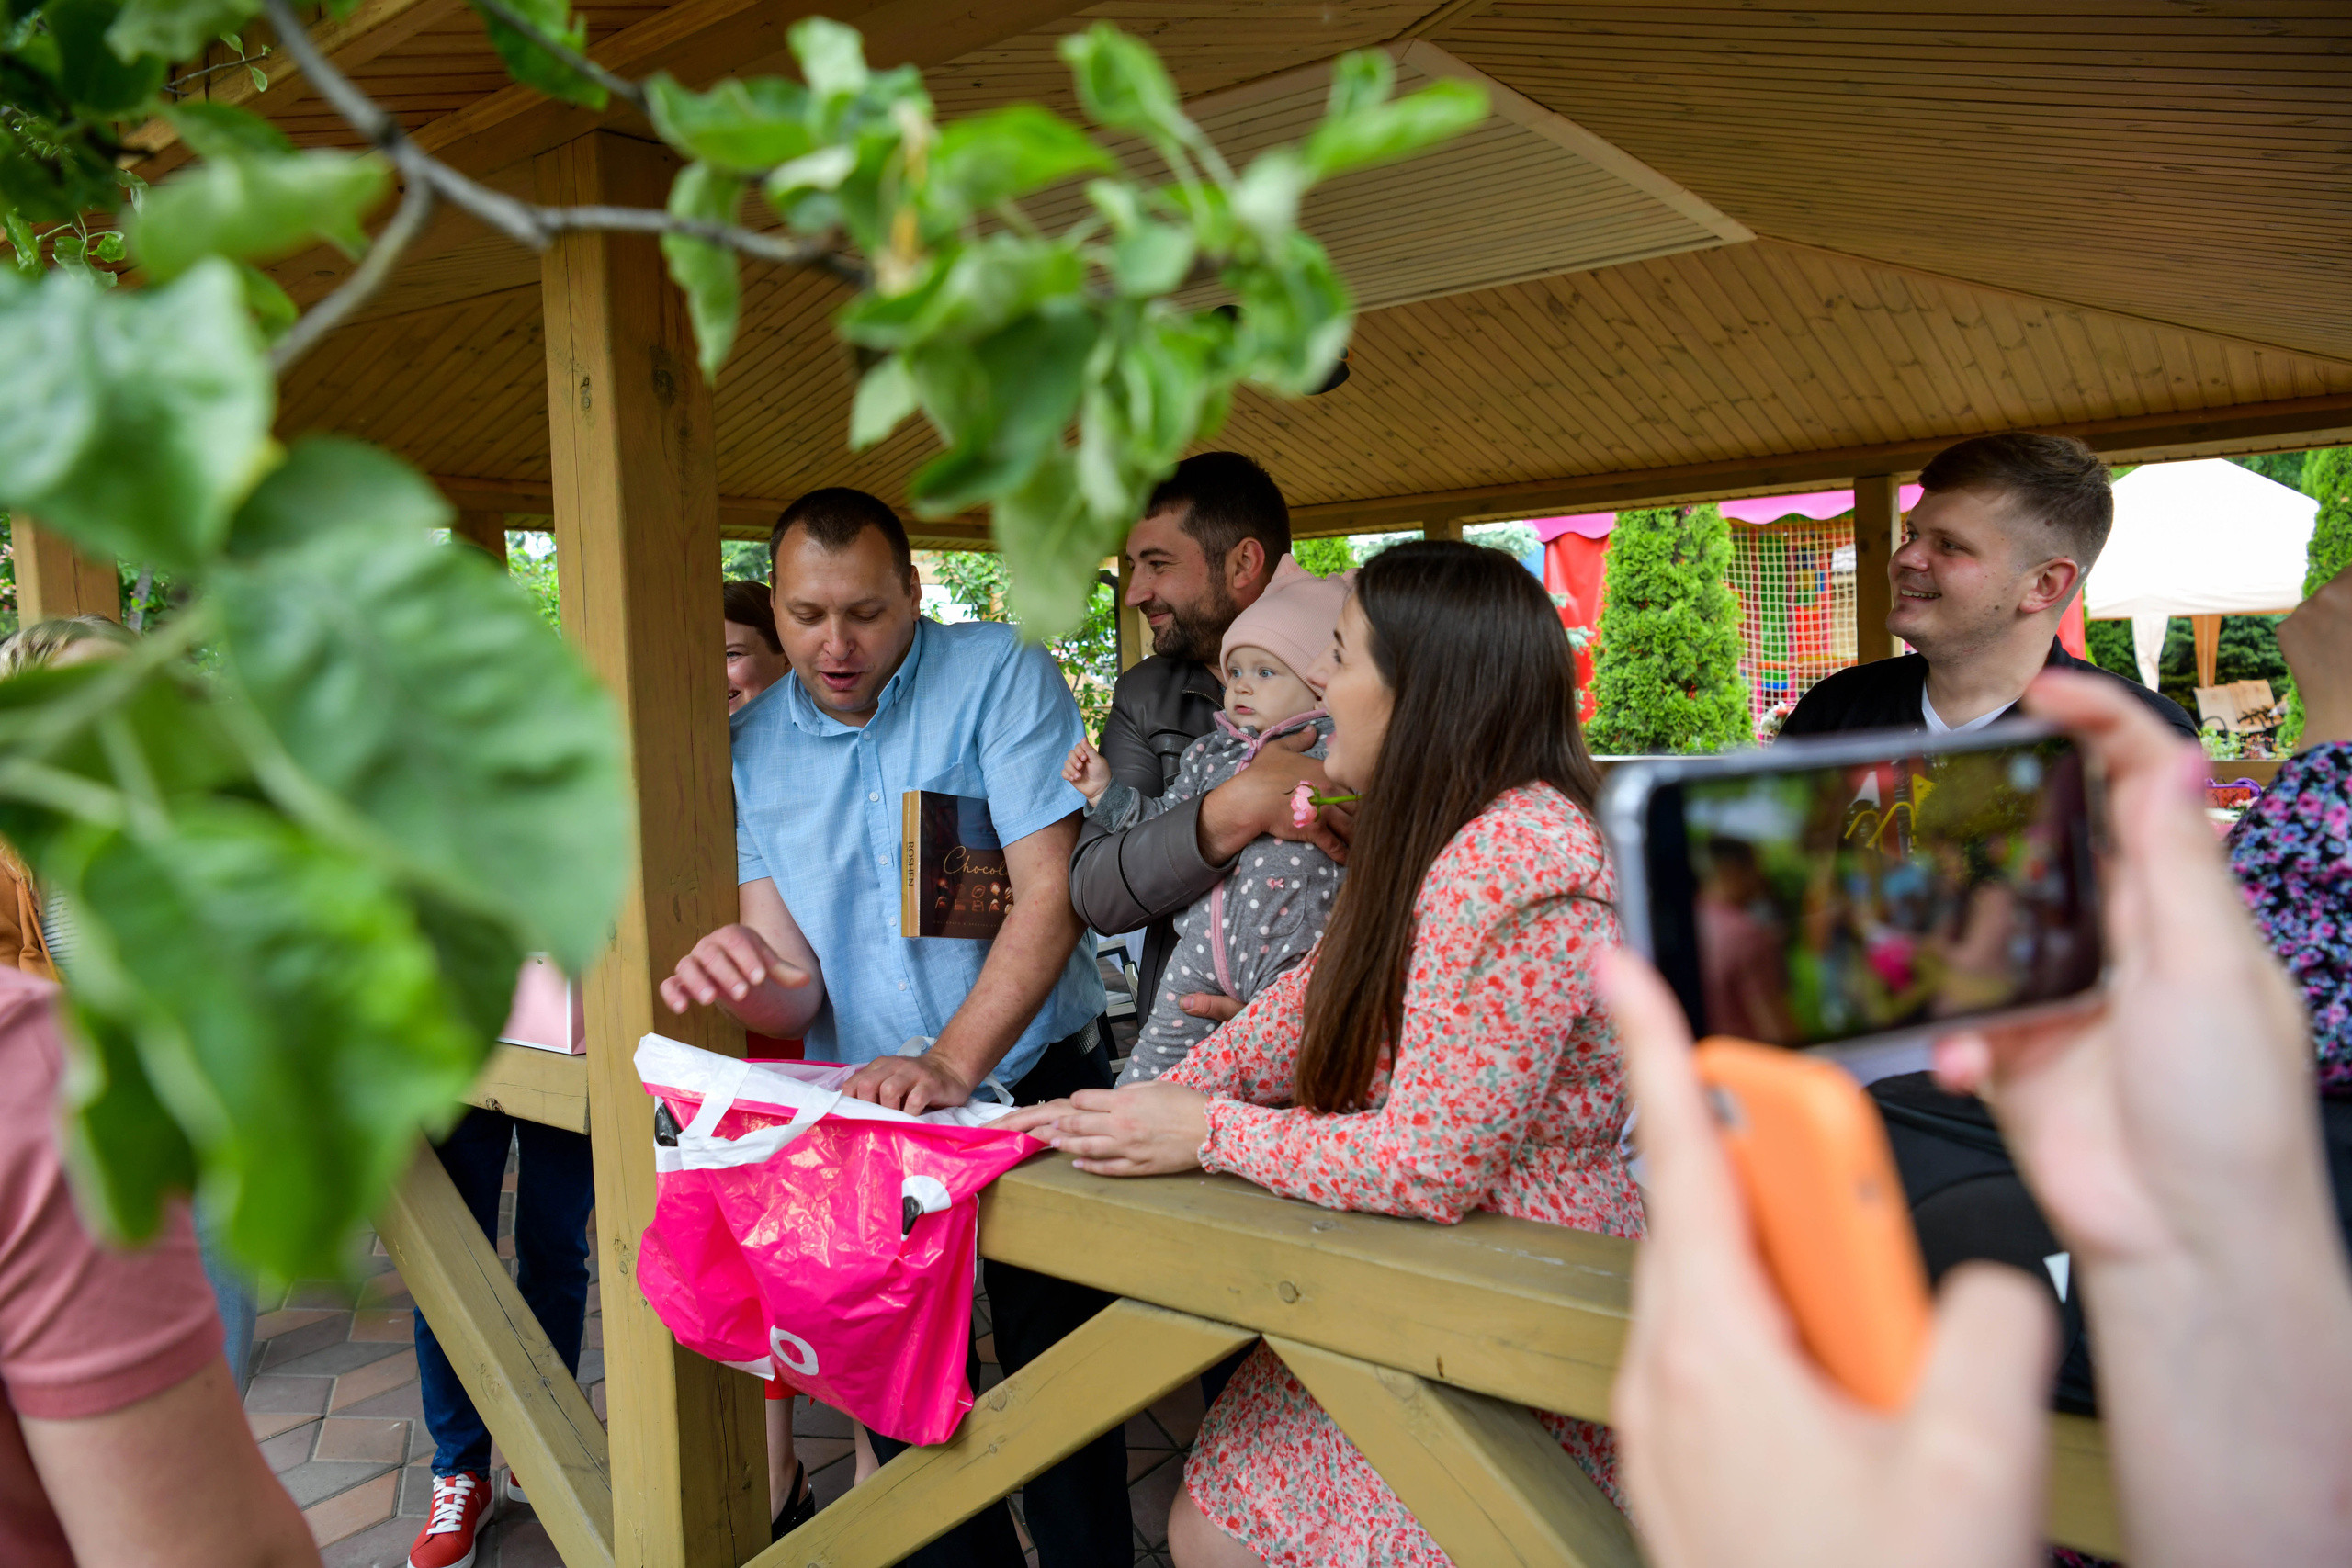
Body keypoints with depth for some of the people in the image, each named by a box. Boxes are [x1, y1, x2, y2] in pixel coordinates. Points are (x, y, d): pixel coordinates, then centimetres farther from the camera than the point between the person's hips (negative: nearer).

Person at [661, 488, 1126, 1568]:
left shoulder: (998, 674, -10)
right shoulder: (753, 746, 2)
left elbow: (1050, 893, -18)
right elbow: (793, 989, 0)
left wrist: (951, 1063, -29)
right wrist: (738, 977, -24)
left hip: (1035, 1088, -3)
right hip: (866, 1114, 4)